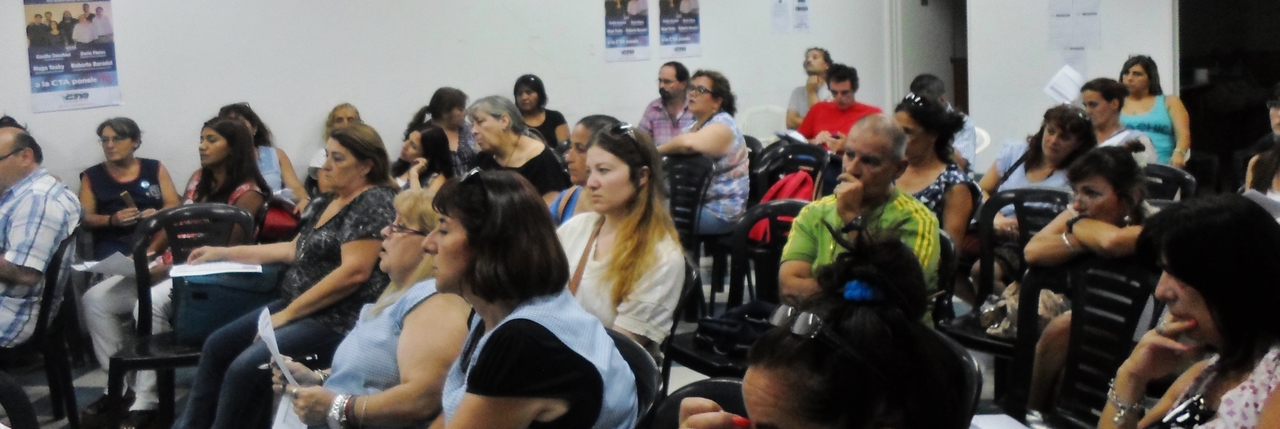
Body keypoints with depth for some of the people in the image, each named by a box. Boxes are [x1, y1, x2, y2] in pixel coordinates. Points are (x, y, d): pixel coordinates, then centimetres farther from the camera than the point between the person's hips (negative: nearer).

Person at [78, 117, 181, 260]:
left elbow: (173, 205, 10)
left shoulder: (155, 169, 15)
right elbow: (84, 218, 6)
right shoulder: (91, 176, 13)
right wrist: (111, 220, -13)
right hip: (114, 246, 0)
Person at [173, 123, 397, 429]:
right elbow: (294, 250, 23)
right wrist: (223, 253, 23)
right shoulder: (331, 202, 15)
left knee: (245, 367, -22)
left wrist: (288, 313, -18)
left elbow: (353, 272, -23)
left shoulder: (373, 202, -14)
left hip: (338, 320, -10)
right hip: (297, 307, 10)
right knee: (217, 346, 6)